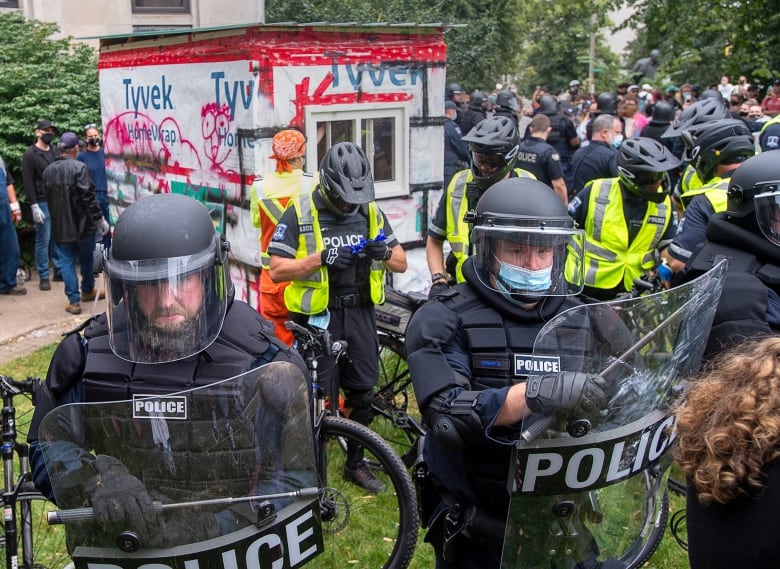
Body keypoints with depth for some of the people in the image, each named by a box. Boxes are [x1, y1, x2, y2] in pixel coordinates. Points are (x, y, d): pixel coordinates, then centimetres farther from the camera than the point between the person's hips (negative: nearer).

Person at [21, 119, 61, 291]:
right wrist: (34, 206, -14)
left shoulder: (56, 152, 12)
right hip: (42, 204, -5)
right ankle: (43, 277, 6)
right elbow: (28, 182, -8)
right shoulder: (29, 154, -4)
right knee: (43, 241, 0)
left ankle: (59, 270, 20)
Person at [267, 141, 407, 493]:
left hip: (360, 313, 4)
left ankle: (355, 464, 30)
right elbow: (277, 269, -11)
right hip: (317, 316, -4)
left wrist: (384, 252, -16)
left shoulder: (370, 212, 4)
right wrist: (320, 258, -25)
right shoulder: (299, 212, -8)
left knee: (362, 393, 12)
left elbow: (402, 264, 7)